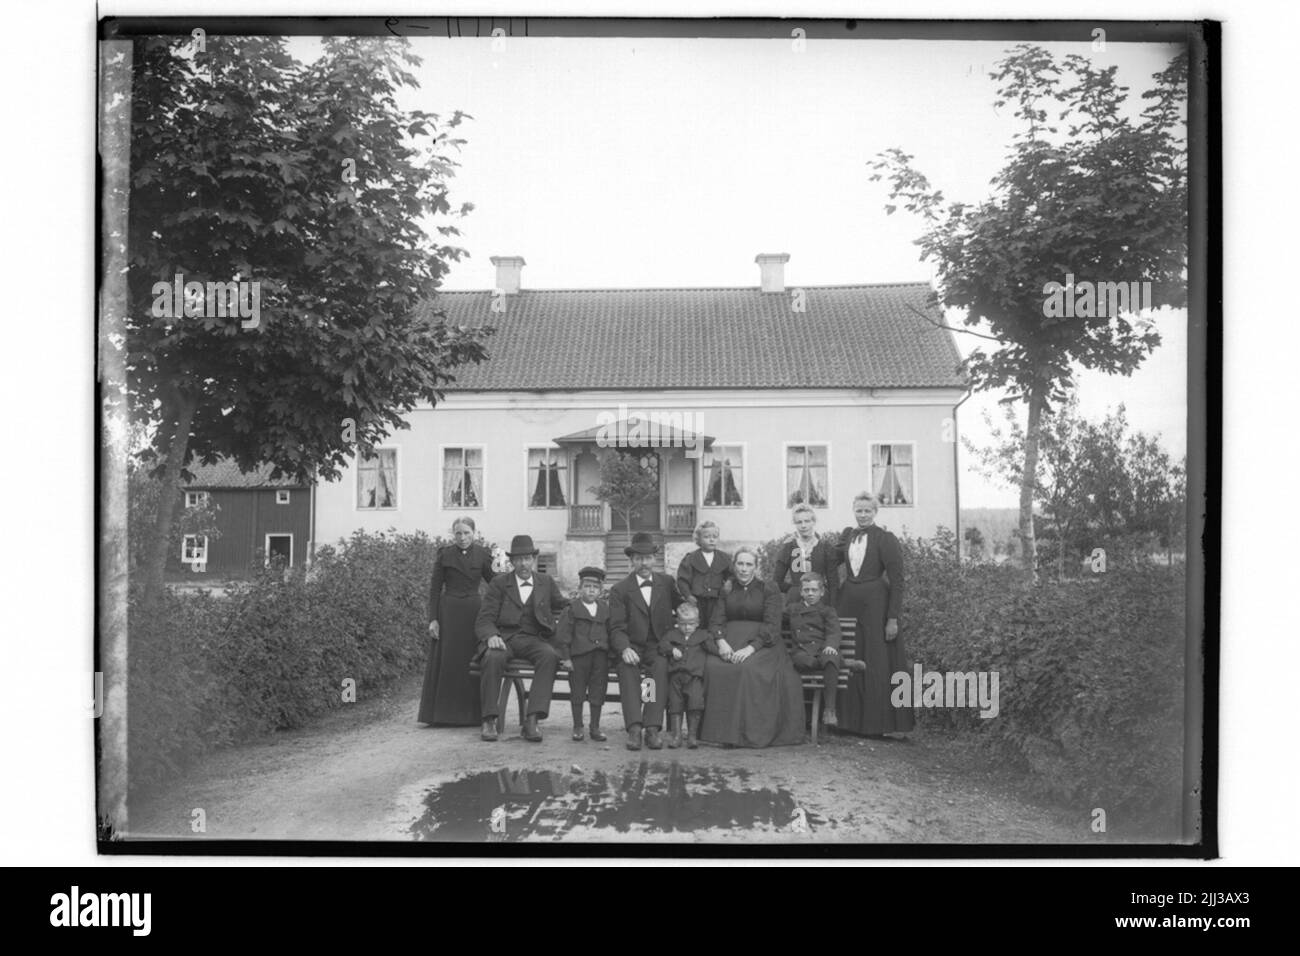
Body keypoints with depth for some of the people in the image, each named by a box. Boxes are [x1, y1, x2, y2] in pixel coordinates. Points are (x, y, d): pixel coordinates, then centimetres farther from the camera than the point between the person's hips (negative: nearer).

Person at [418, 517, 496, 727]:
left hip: (473, 612, 1)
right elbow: (435, 589, 2)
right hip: (448, 612, -1)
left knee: (472, 662, 1)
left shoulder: (482, 554, 5)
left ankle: (471, 714, 9)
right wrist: (433, 619, -4)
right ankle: (443, 714, 6)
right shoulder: (444, 554, 3)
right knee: (446, 662, 0)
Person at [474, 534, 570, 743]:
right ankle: (489, 721, -25)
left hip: (533, 639, 2)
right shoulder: (499, 583, 9)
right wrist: (491, 636, -21)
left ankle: (532, 720, -37)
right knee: (494, 658, -36)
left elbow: (564, 607, 28)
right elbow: (484, 620, 2)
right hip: (503, 638, -1)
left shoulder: (546, 583, 17)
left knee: (550, 656, -33)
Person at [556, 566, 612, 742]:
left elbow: (611, 632, 17)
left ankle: (595, 728, 14)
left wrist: (611, 654, 10)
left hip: (600, 656, 3)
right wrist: (565, 657, -9)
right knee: (577, 691, 3)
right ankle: (577, 727, 13)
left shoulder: (605, 609, 10)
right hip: (578, 656, -3)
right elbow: (562, 634, -4)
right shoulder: (572, 609, -2)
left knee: (598, 691, 6)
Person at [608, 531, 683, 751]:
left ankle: (652, 729, -37)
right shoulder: (620, 590, 4)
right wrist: (625, 649, -24)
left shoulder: (667, 583, 10)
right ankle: (634, 728, -42)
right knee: (627, 669, -33)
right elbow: (617, 628, -4)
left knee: (660, 667, -32)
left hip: (658, 647, 1)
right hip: (632, 647, -1)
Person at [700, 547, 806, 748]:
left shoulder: (768, 590, 7)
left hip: (761, 645, -3)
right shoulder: (726, 591, 17)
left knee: (747, 668, -34)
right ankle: (719, 731, -22)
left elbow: (772, 625, -5)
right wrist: (721, 642, -15)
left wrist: (750, 648, -20)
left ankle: (749, 734, -26)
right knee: (712, 666, -28)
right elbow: (716, 622, 8)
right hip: (729, 643, 3)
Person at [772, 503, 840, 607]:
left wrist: (832, 609, -5)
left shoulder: (827, 547, 4)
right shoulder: (788, 548, 7)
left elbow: (834, 583, 3)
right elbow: (776, 582, 11)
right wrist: (797, 590, 2)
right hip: (794, 602, 1)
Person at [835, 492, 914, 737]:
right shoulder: (847, 536, 10)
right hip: (848, 603, 5)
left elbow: (897, 581, -9)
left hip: (875, 605, -5)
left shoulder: (885, 540, -7)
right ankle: (850, 720, 16)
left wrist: (893, 618, -13)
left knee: (876, 664, -1)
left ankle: (878, 724, 7)